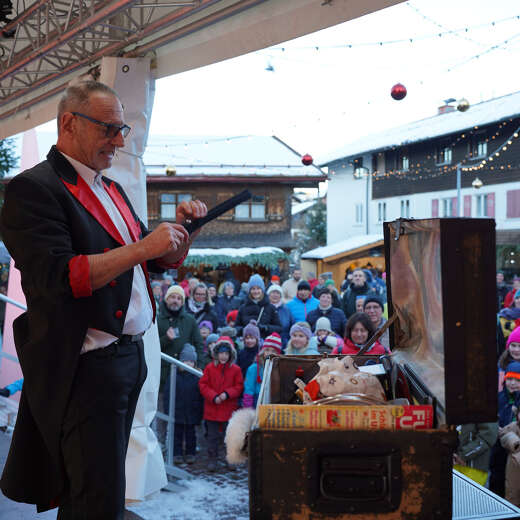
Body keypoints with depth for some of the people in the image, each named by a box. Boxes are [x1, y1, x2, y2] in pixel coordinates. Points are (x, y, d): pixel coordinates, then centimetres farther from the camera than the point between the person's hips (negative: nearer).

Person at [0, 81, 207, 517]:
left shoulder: (112, 191, 18)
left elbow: (160, 262, 23)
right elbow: (56, 277, -22)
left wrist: (181, 228, 3)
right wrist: (141, 248, -21)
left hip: (130, 357, 9)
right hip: (84, 367, -8)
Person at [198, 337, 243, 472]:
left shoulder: (235, 369, -1)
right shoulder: (210, 368, 0)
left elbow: (239, 386, 0)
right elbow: (203, 385, 0)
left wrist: (227, 394, -15)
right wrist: (213, 397, -13)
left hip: (229, 409, 0)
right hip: (212, 409, 1)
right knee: (213, 435, 8)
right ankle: (212, 459, 17)